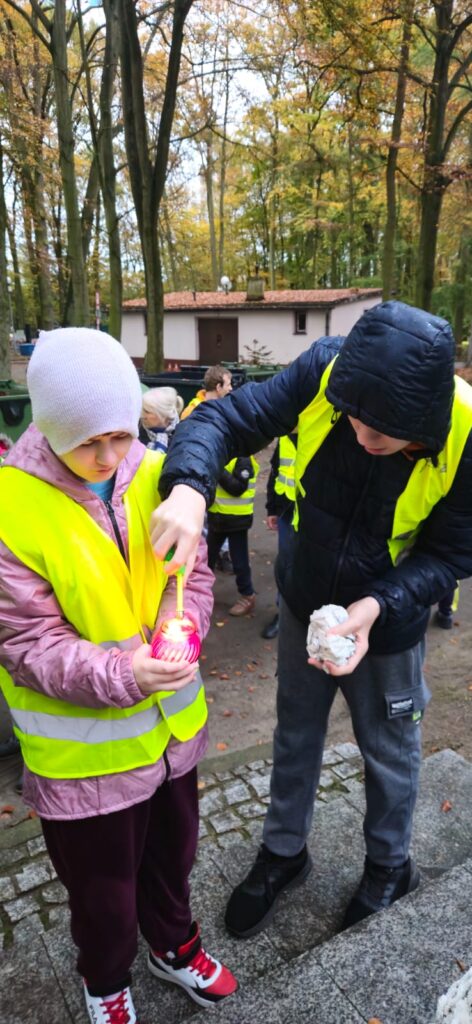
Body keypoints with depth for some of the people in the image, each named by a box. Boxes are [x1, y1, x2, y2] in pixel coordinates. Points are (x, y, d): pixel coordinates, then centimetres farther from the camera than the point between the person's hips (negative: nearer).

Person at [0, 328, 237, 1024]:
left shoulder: (155, 473, -9)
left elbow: (193, 574, -1)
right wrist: (123, 674, -34)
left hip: (172, 724, 4)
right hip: (83, 749, -3)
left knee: (173, 848, 28)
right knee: (103, 883, 22)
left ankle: (172, 943, 60)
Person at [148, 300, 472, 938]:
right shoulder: (325, 370, -26)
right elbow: (225, 419, -24)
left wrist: (374, 608, -33)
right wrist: (189, 488, -44)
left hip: (388, 622, -2)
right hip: (306, 603, 3)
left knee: (389, 752, 21)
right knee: (295, 734, 22)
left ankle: (390, 865, 52)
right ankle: (284, 853, 49)